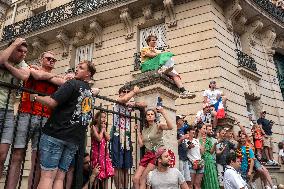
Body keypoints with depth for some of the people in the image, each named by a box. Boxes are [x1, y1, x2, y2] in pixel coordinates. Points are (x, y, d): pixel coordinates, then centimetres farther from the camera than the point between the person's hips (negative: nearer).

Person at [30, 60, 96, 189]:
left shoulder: (73, 84, -3)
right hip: (75, 140, 7)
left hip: (56, 133, -6)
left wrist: (35, 97, 4)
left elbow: (52, 102, -12)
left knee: (47, 175, -6)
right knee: (59, 177, 8)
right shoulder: (91, 94, 19)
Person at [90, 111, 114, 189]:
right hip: (97, 153, -7)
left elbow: (108, 138, 4)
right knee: (97, 174, -6)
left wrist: (104, 129, -1)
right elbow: (99, 139, -18)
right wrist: (102, 129, -7)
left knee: (106, 173, 8)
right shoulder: (94, 127, -7)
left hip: (104, 153, 7)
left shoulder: (103, 128, 14)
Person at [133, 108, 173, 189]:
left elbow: (170, 127, -24)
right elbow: (141, 144, 10)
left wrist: (163, 113, -24)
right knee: (135, 179, -4)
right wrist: (138, 131, 11)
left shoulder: (158, 126, -4)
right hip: (148, 154, 6)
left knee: (143, 178, -13)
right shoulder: (144, 129, 13)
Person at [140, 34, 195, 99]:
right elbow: (152, 55, -2)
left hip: (159, 66, 5)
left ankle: (183, 91, -36)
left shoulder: (158, 51, 36)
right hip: (148, 67, -5)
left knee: (174, 74, -21)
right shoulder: (144, 49, 19)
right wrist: (164, 53, 3)